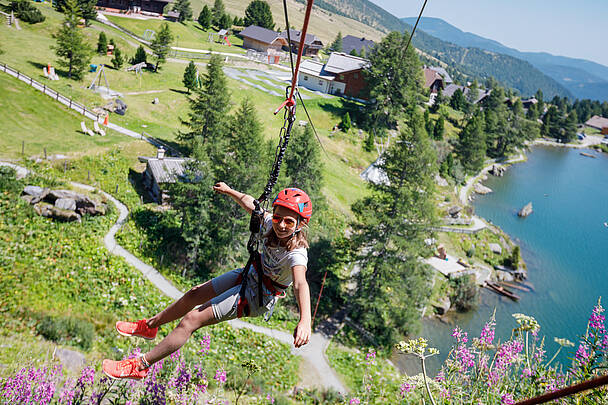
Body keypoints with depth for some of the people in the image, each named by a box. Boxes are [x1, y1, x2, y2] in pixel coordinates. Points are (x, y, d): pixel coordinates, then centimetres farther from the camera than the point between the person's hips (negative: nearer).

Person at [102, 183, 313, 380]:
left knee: (192, 319, -12)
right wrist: (229, 191, 22)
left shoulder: (296, 253, -33)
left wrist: (305, 320, -69)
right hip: (251, 274, 7)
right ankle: (149, 326, 43)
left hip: (259, 297, -7)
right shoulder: (271, 223, -14)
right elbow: (250, 203, 5)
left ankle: (139, 366, 2)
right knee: (193, 295, 16)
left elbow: (301, 284, -52)